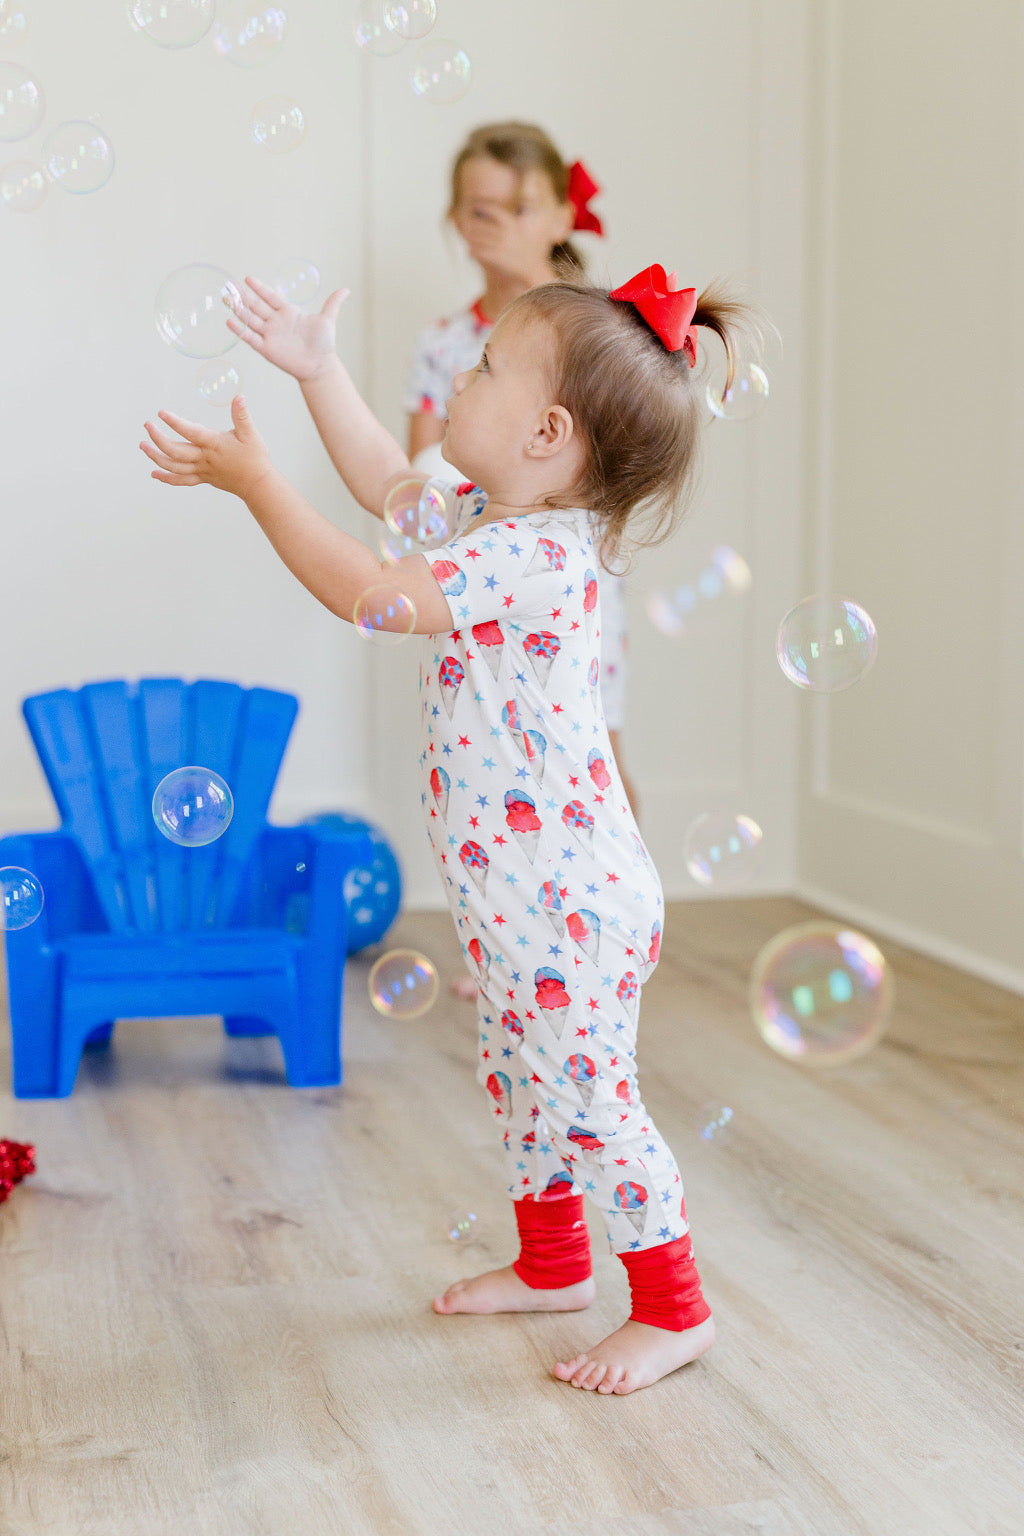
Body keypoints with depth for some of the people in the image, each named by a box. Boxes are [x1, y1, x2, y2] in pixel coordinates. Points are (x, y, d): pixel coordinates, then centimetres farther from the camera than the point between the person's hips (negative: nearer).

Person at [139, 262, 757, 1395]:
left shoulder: (535, 557, -25)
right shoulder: (498, 522, 5)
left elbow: (362, 590, -27)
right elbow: (388, 487, 21)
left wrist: (254, 480, -19)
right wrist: (318, 371, 19)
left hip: (567, 903, -10)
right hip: (514, 900, 10)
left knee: (584, 1097, 0)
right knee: (518, 1080, 22)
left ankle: (673, 1309, 14)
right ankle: (551, 1264, 39)